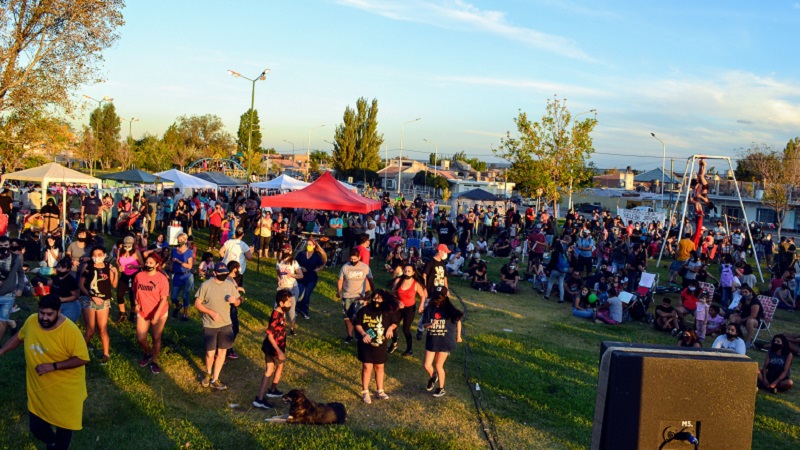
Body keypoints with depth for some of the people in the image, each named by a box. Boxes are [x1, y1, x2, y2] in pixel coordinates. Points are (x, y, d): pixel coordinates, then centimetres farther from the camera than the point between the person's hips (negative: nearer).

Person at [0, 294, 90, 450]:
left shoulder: (69, 330, -25)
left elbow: (82, 358, -23)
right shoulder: (31, 321, -7)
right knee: (36, 428, 15)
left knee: (63, 426, 12)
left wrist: (53, 366, -27)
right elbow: (19, 337, 15)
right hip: (38, 388, 5)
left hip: (64, 389, -5)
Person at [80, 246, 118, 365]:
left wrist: (116, 273, -14)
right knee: (90, 330, 2)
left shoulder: (108, 267, -1)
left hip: (104, 301, 1)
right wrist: (92, 297, -12)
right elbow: (81, 285, -6)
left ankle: (106, 354, 21)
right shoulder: (87, 267, -7)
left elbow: (114, 285, 1)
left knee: (102, 329, 8)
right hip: (89, 300, -1)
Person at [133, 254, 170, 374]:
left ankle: (154, 361, 24)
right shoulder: (139, 276, -5)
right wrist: (136, 303, -7)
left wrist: (156, 314, -24)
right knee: (140, 338, 4)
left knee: (156, 338, 5)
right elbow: (135, 291, 11)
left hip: (159, 313, -3)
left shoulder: (162, 279, -16)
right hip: (142, 312, 3)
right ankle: (148, 353, 36)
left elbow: (164, 299, -16)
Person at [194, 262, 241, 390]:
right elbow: (197, 304, -9)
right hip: (210, 326, -3)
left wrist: (235, 300, -19)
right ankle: (208, 373, 34)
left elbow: (238, 302, 6)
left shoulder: (230, 284, -2)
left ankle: (214, 380, 21)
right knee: (210, 353, 3)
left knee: (222, 352, 7)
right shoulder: (206, 285, -12)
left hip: (226, 324, 3)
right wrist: (211, 312, -20)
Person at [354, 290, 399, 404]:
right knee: (367, 367, -1)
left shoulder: (388, 312, -6)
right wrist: (363, 334, -20)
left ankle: (380, 391, 29)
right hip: (366, 344, -3)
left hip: (380, 344, 3)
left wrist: (391, 328, -12)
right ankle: (365, 392, 14)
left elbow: (394, 323, 9)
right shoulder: (364, 310, -14)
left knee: (379, 367, 14)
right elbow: (357, 324, -6)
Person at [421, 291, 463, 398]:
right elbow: (425, 324, -4)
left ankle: (441, 388, 24)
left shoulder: (449, 310, -11)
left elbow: (458, 321, 3)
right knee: (426, 365, 3)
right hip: (431, 341, 3)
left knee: (438, 366, 3)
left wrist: (458, 335, 10)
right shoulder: (429, 309, -6)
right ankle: (433, 377, 38)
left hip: (445, 342, -3)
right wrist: (431, 324, -26)